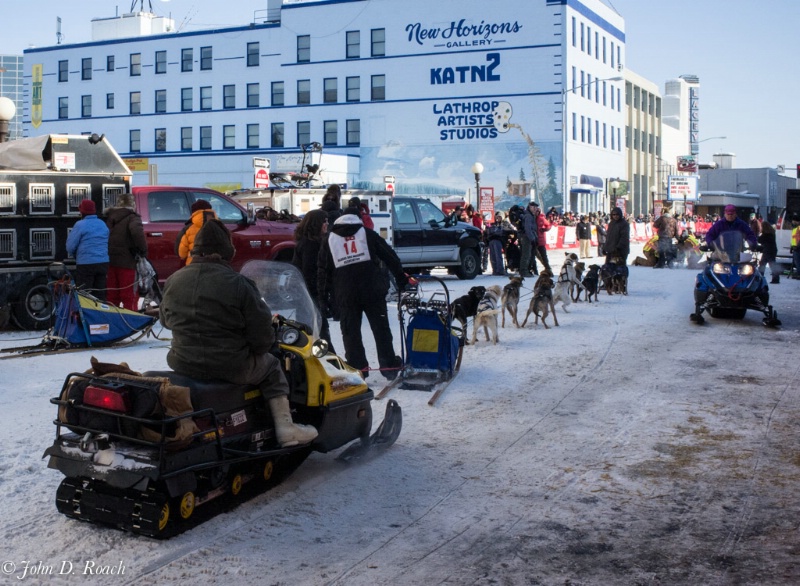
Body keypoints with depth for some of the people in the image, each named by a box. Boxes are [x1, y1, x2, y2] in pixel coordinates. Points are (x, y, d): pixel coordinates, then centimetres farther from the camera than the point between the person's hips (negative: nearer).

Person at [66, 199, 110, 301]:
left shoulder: (80, 225, -7)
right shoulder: (103, 224, 12)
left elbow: (70, 247, -6)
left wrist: (75, 255, 13)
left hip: (85, 263, -6)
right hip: (103, 263, 6)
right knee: (100, 294, 11)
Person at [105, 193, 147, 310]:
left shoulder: (109, 217, 14)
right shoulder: (132, 217, -7)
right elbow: (137, 232, -27)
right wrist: (143, 251, -17)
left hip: (109, 261, 6)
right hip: (126, 262, -6)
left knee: (111, 296, 12)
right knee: (129, 296, -1)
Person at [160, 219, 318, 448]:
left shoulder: (173, 282, 0)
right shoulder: (238, 284, -15)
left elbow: (165, 320, 15)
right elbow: (262, 332, -12)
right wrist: (257, 349, 8)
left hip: (183, 364, 5)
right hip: (232, 367, -5)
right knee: (271, 367, 22)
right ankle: (285, 427, 14)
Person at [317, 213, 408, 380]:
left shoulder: (329, 240, 11)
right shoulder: (367, 233, 9)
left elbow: (323, 271, 9)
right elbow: (390, 257, 7)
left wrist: (323, 297, 12)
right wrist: (401, 279, 12)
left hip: (346, 295, 0)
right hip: (373, 291, 0)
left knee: (351, 332, 7)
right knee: (381, 329, 7)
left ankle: (357, 368, 4)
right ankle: (389, 367, 7)